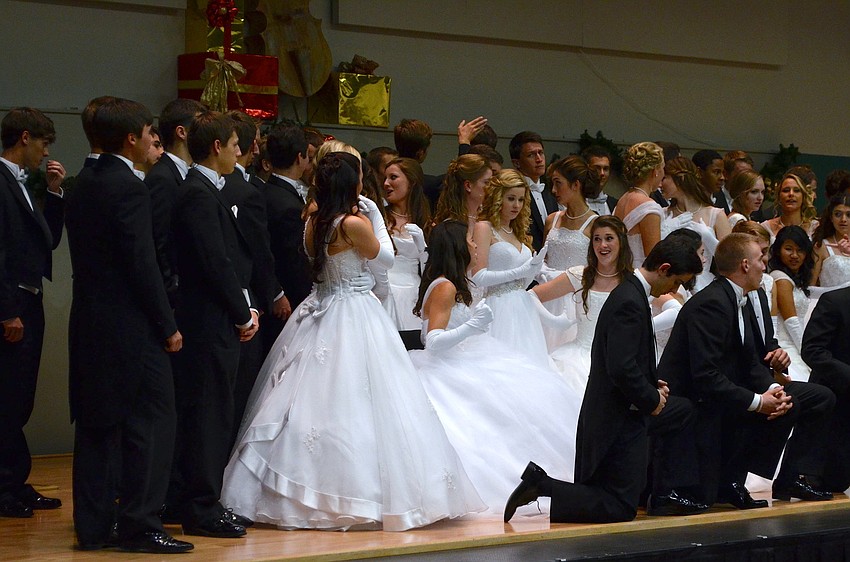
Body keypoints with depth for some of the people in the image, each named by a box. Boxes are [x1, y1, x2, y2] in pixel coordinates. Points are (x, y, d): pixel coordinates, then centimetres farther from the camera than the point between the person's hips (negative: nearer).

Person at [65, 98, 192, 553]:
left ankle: (93, 527, 13)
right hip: (131, 326, -9)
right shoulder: (129, 188, -14)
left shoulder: (82, 188, 12)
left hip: (89, 323, 9)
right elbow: (143, 264, -17)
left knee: (96, 425, 10)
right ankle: (139, 525, -5)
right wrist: (167, 326, -12)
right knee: (150, 422, -3)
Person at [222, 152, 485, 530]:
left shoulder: (314, 222, 3)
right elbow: (382, 255, -1)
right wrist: (372, 218, 10)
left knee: (313, 400, 9)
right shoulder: (355, 223, -17)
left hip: (320, 312, 8)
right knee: (353, 406, -5)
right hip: (353, 315, -8)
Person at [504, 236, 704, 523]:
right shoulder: (630, 302, -22)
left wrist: (653, 386, 8)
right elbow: (621, 369, -29)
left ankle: (663, 496, 24)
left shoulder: (630, 292, 11)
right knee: (619, 509, -6)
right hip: (619, 417, -10)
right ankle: (541, 486, -8)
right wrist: (651, 399, -14)